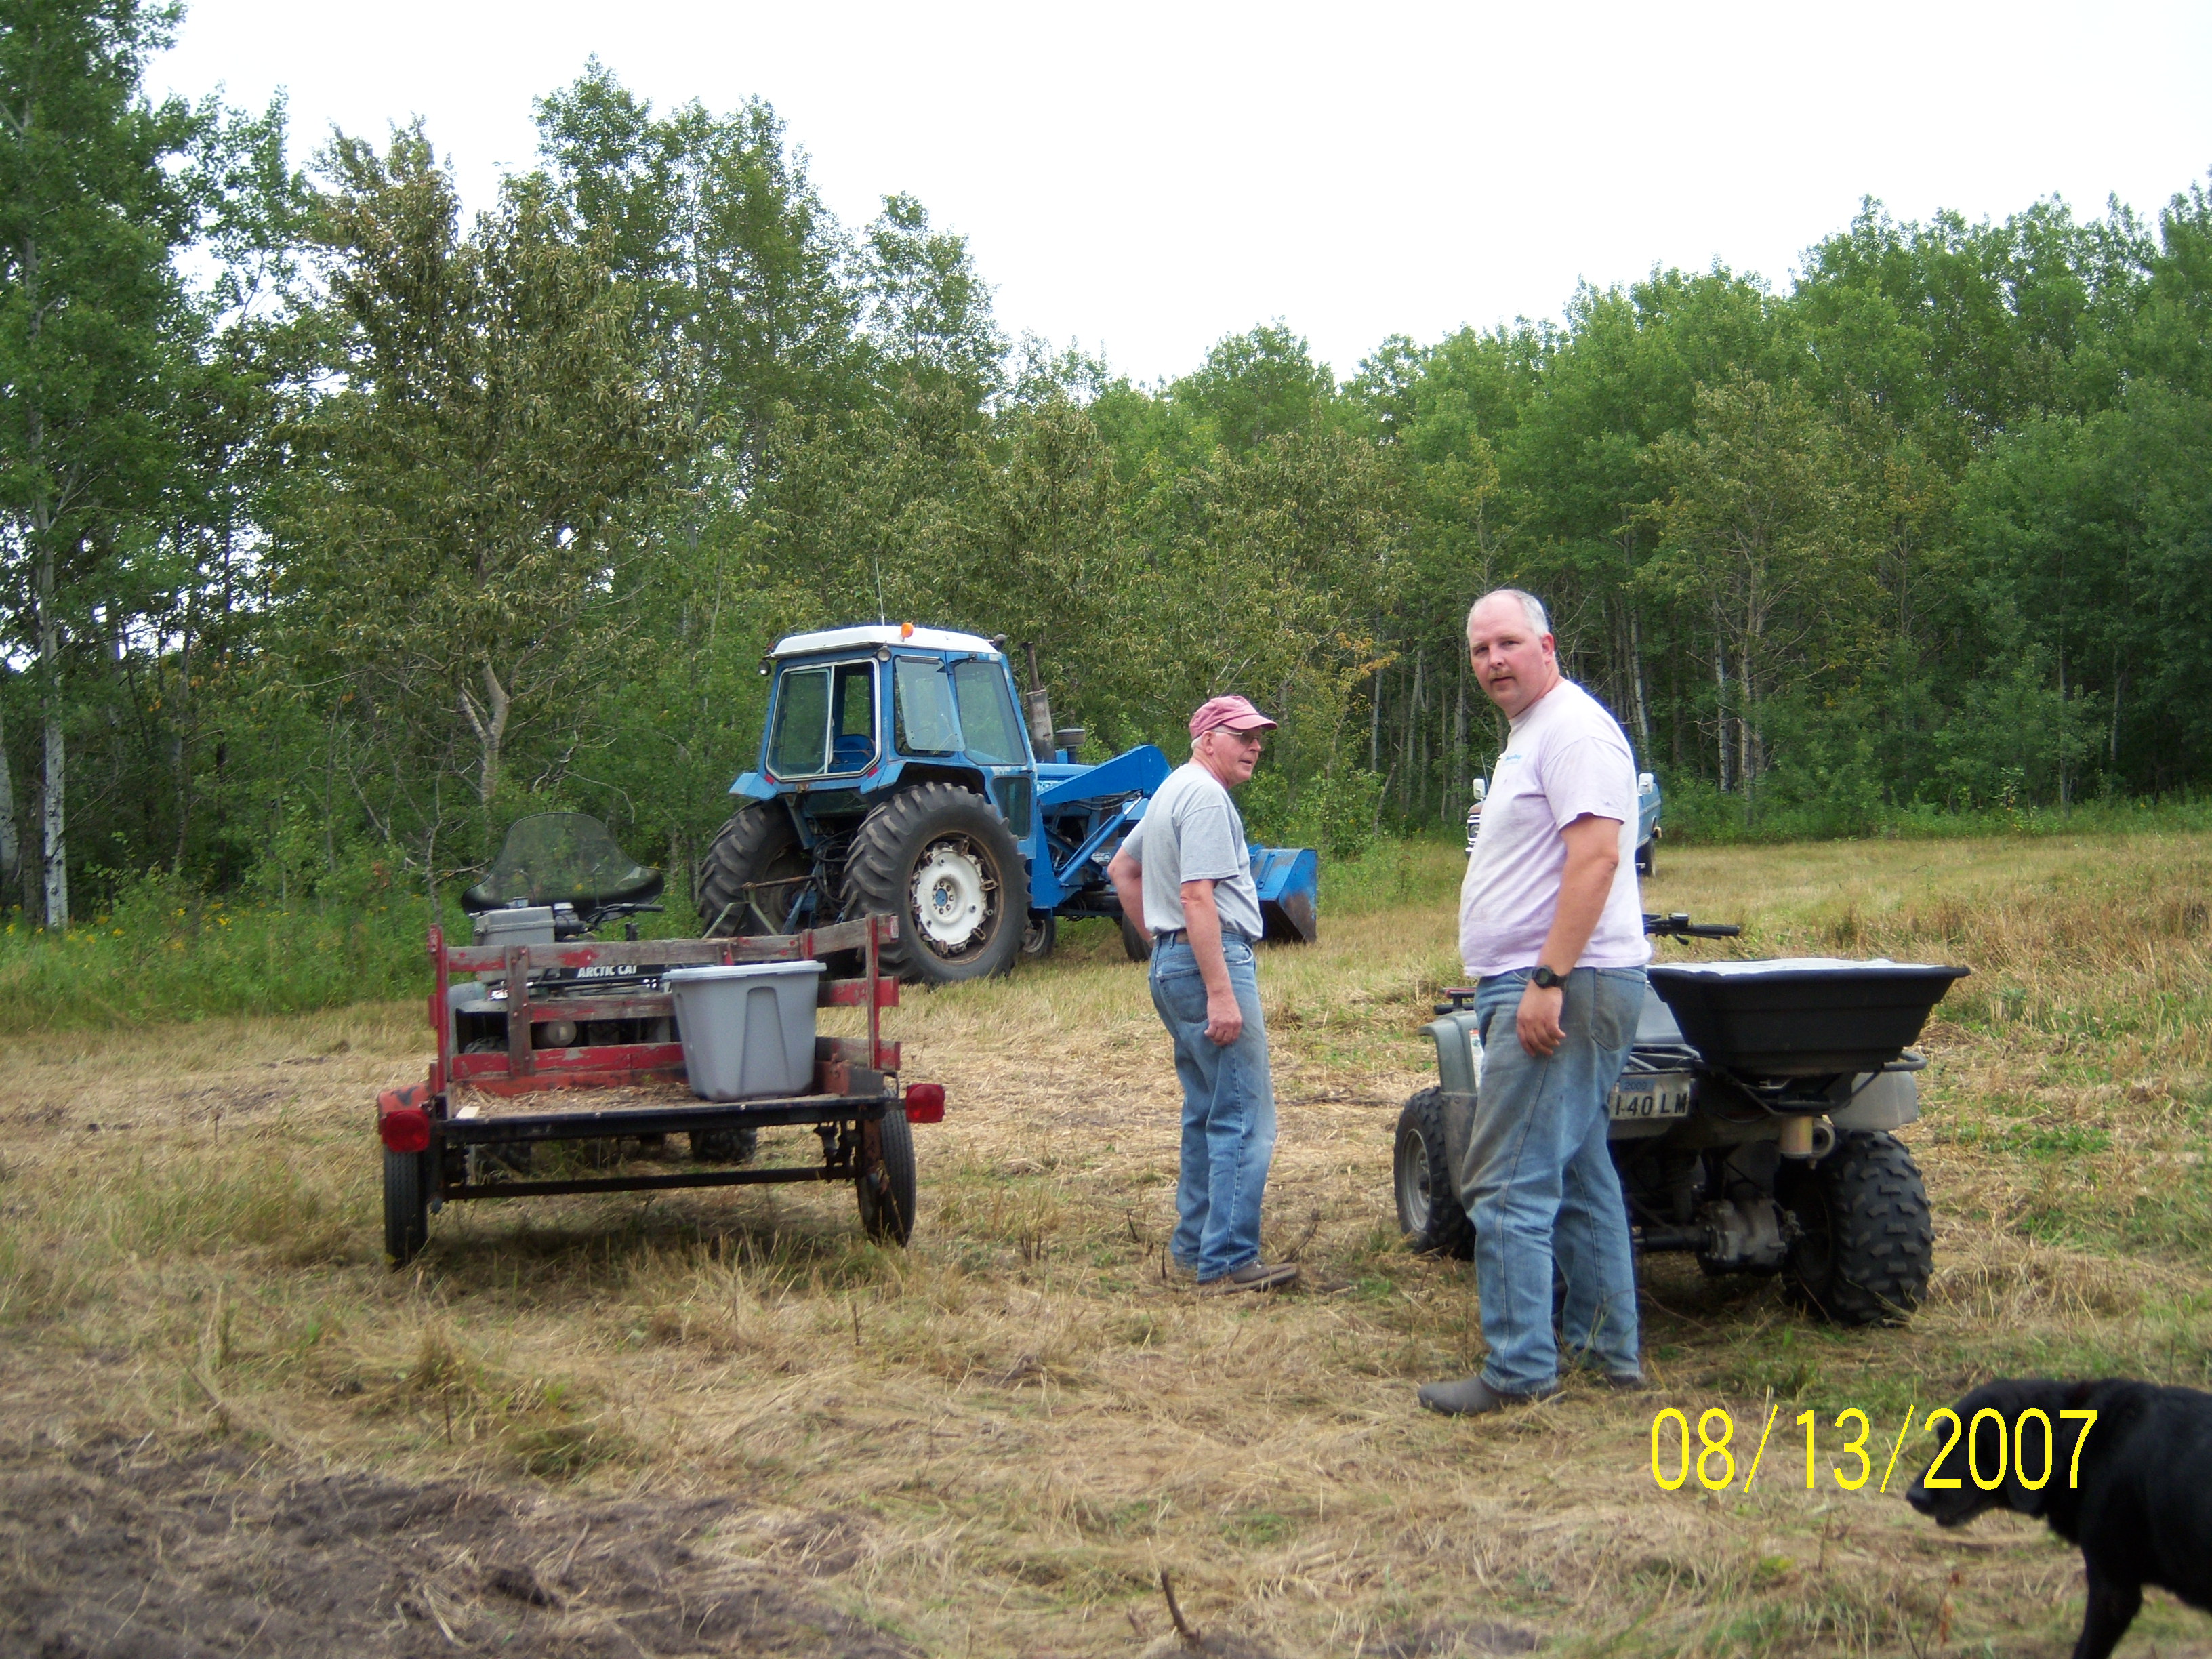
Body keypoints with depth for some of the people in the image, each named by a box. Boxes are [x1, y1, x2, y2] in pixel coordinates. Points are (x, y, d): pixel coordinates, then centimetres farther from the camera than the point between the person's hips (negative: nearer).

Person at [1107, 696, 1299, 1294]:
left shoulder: (1172, 792, 20)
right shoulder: (1205, 796, -13)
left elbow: (1122, 869, 30)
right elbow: (1197, 897, -22)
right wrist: (1221, 993, -25)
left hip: (1172, 960, 11)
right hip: (1211, 960, -11)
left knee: (1207, 1114, 17)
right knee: (1244, 1121, -9)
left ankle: (1194, 1245, 23)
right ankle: (1229, 1262, -10)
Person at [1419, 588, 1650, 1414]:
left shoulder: (1572, 729, -12)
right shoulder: (1529, 735, 21)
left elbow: (1597, 856, -23)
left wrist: (1547, 982, -26)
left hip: (1562, 988, -11)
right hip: (1541, 987, 11)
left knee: (1509, 1184, -10)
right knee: (1577, 1175, 15)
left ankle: (1519, 1369, -5)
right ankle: (1607, 1347, 23)